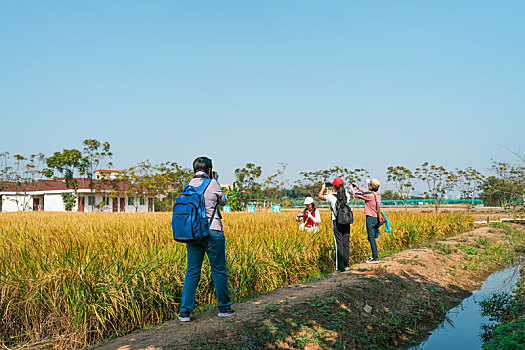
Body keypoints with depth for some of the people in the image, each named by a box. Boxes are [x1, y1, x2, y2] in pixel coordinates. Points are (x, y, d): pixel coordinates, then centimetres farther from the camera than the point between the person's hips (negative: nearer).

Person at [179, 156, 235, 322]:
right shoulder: (212, 184, -8)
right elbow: (223, 201, 7)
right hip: (212, 232, -4)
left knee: (192, 271, 9)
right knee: (219, 270, 9)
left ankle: (185, 311, 6)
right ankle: (224, 307, 20)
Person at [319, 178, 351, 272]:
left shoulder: (332, 197, -11)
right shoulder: (346, 196, 2)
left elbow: (320, 196, 7)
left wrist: (323, 188, 25)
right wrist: (332, 193, 39)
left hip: (337, 222, -4)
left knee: (339, 244, -3)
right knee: (346, 243, 9)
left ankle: (340, 267, -2)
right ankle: (346, 265, 16)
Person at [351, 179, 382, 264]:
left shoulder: (369, 195, -17)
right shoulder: (378, 195, 8)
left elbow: (356, 195, -6)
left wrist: (353, 189, 13)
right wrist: (358, 188, 28)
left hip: (371, 218, -8)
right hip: (376, 218, 8)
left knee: (372, 238, -6)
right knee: (371, 238, 17)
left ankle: (376, 258, -7)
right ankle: (374, 256, 22)